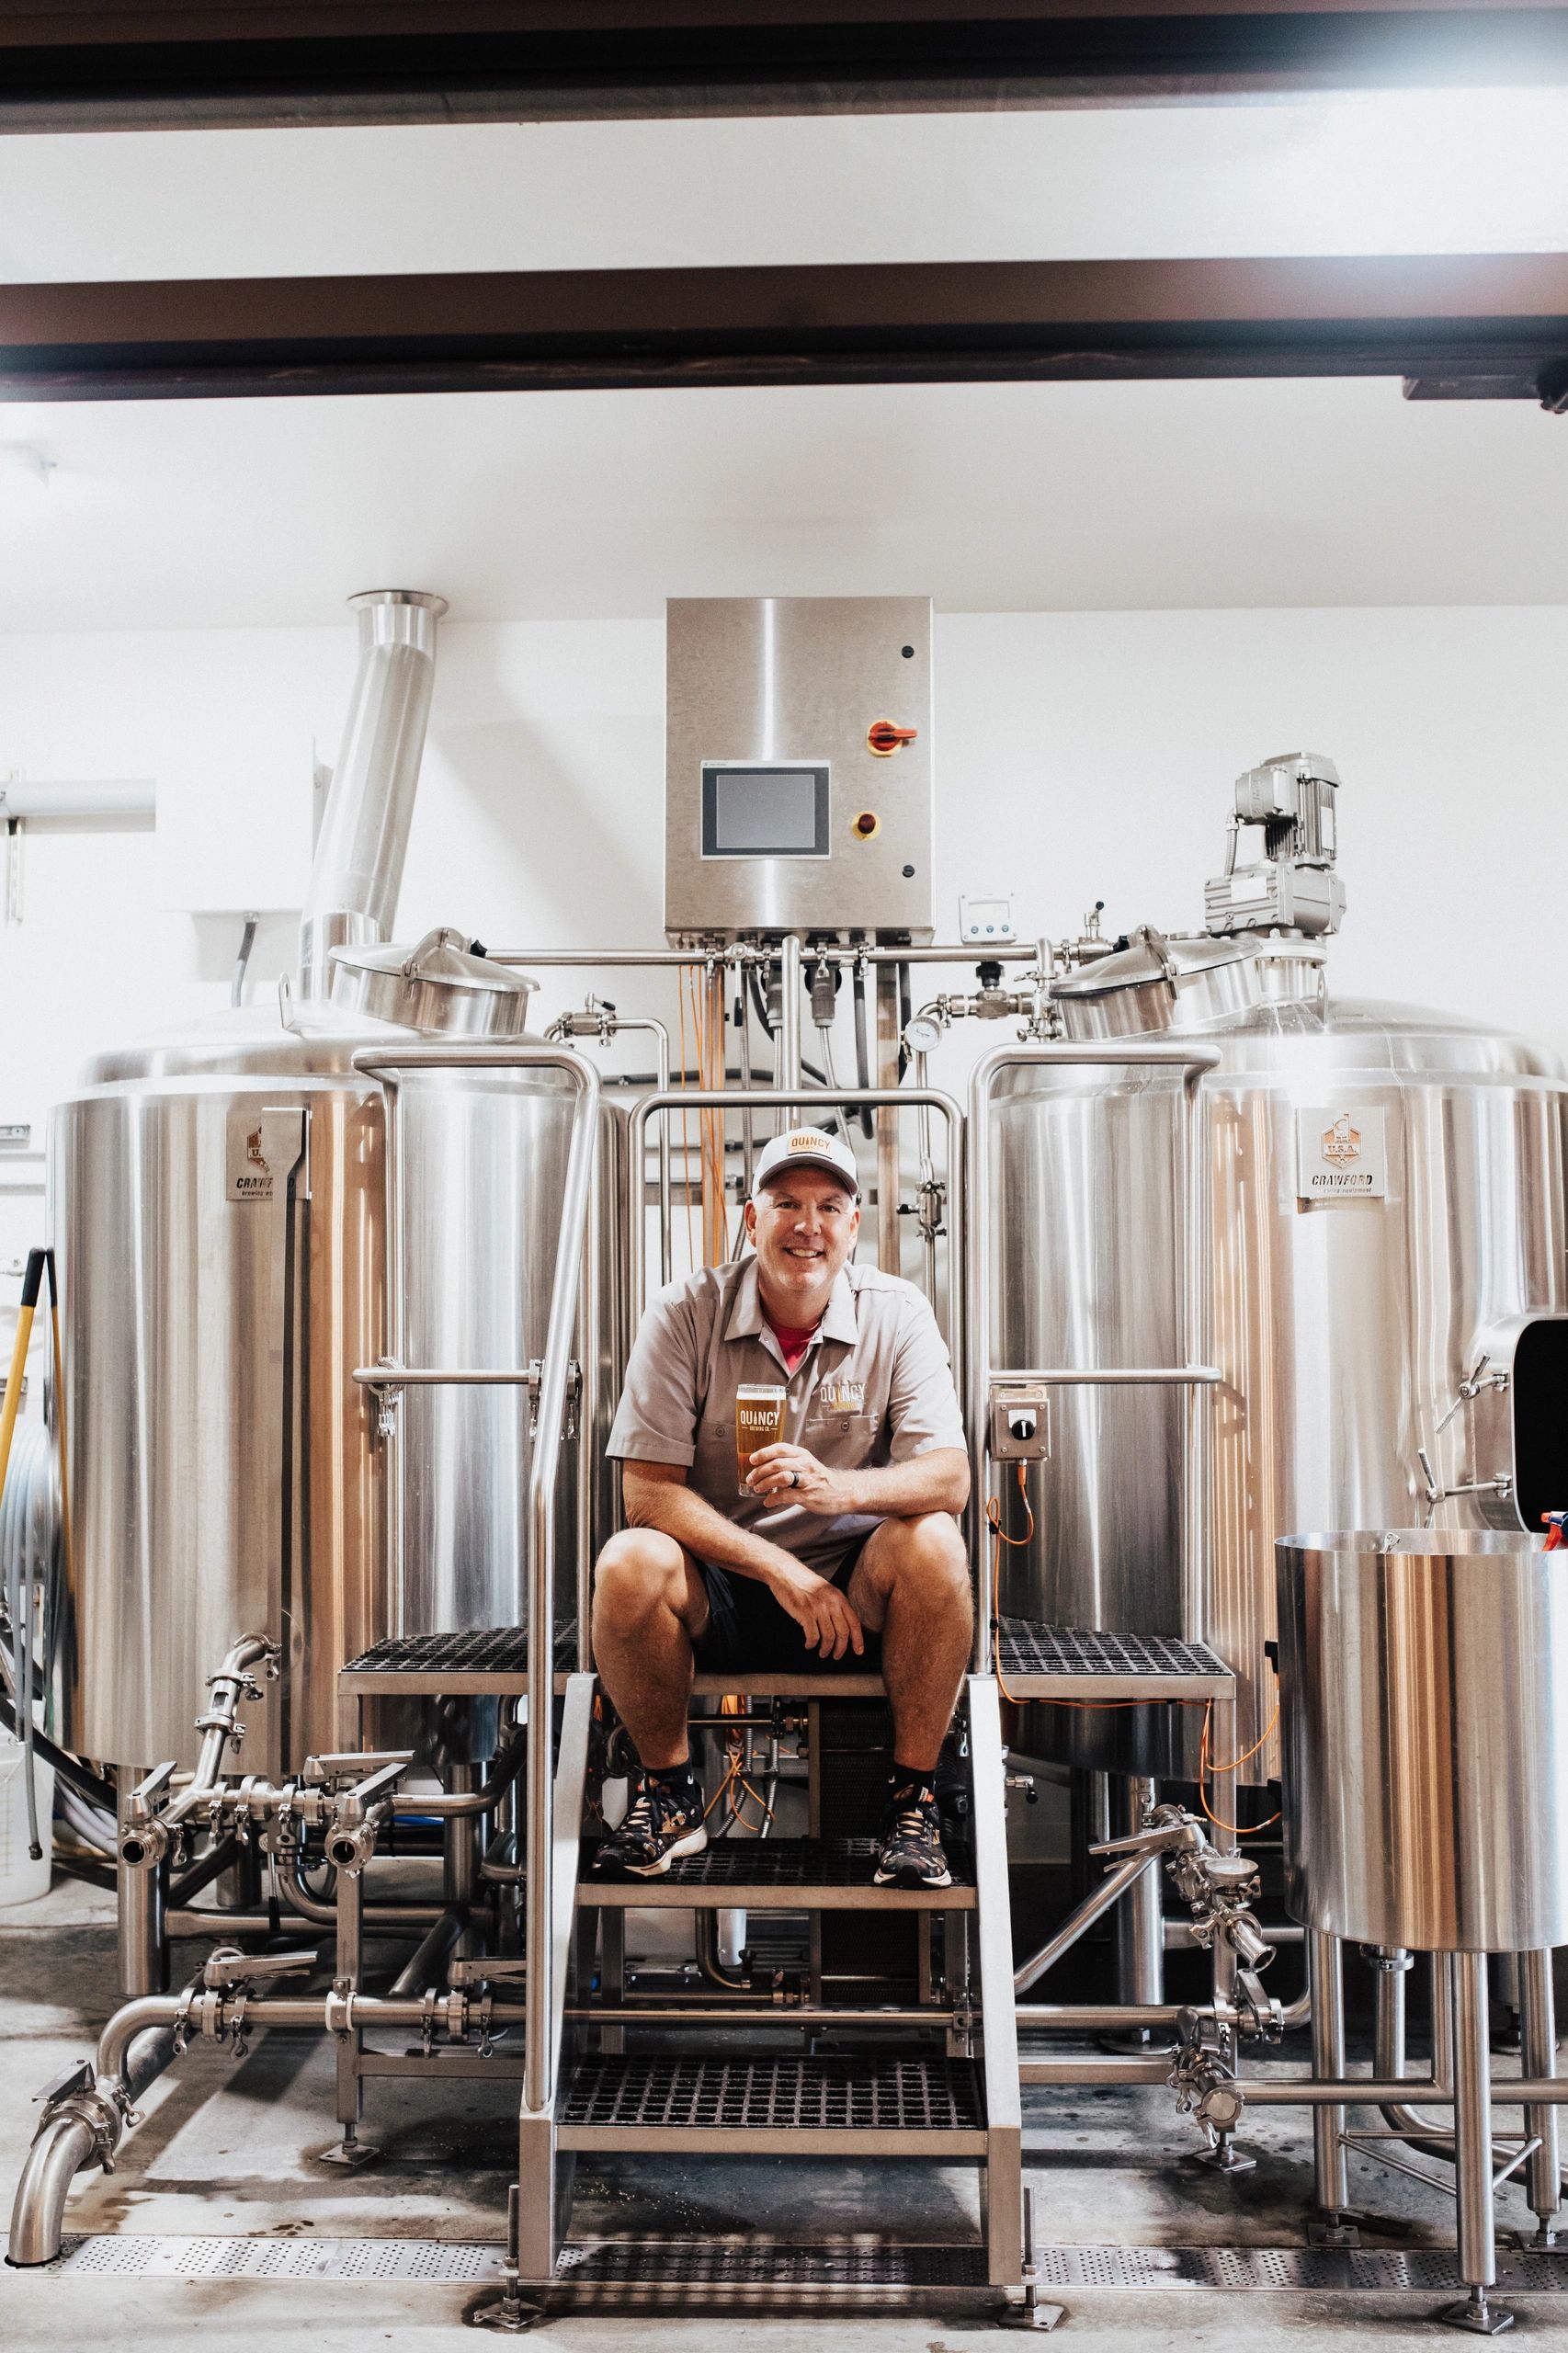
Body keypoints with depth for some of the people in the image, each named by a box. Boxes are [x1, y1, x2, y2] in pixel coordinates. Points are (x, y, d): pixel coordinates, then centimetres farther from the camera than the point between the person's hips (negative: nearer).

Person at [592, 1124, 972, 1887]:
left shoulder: (897, 1314, -5)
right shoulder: (687, 1312, -8)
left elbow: (949, 1479, -14)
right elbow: (648, 1489, -13)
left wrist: (839, 1488, -35)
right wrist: (782, 1572, -22)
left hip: (852, 1593, 1)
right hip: (718, 1585, 0)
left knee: (933, 1543, -29)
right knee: (629, 1562, -30)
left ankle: (913, 1796, -10)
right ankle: (668, 1790, -4)